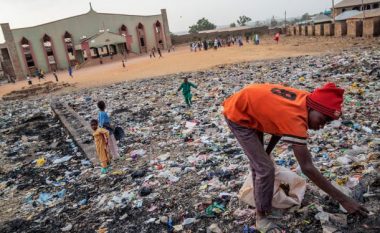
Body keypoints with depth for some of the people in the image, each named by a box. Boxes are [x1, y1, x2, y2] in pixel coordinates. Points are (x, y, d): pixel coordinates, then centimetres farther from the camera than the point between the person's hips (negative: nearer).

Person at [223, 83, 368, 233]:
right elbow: (307, 167, -32)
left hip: (249, 109, 9)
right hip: (237, 115, -9)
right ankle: (262, 218, 8)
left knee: (258, 160, 24)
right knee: (265, 168, -11)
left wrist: (266, 153, 13)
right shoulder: (295, 117, -34)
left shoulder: (304, 100, -10)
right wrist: (342, 199, -26)